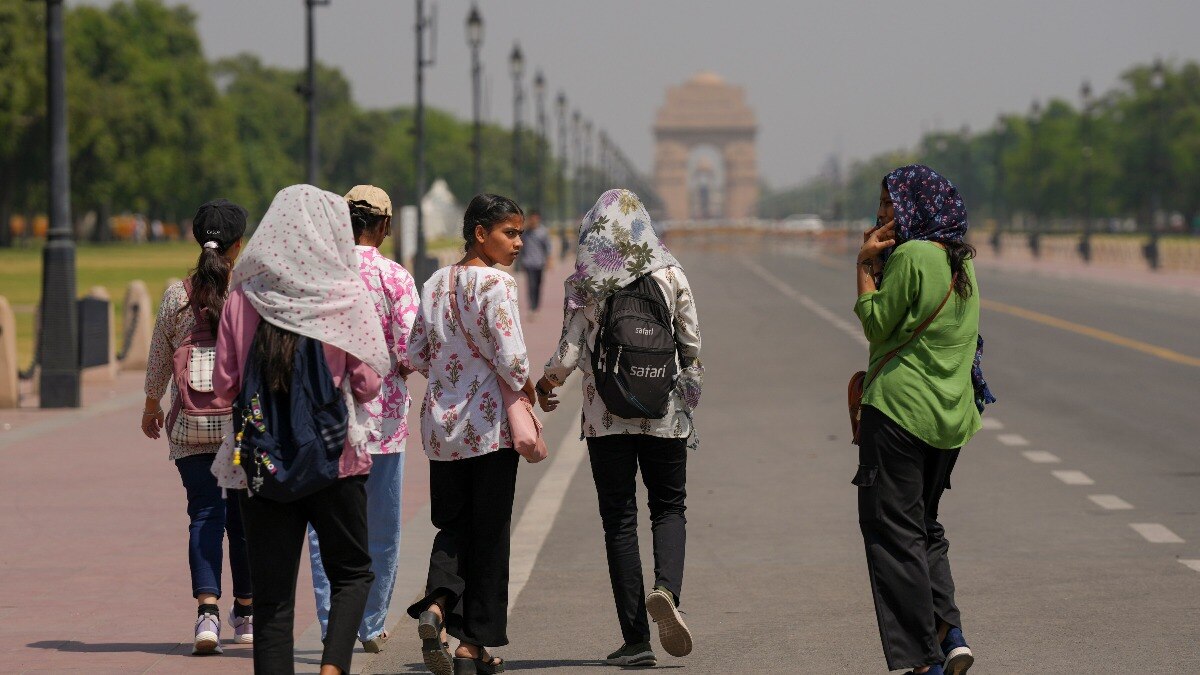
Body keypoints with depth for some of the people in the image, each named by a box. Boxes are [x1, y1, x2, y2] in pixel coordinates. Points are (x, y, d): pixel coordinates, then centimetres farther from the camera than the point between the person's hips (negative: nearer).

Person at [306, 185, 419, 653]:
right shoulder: (394, 277, -7)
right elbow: (409, 350, -13)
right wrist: (398, 371, 8)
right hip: (381, 414, -1)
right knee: (380, 525, 12)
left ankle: (332, 624, -5)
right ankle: (371, 626, 19)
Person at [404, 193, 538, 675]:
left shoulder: (435, 284, 7)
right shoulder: (495, 284, -14)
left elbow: (416, 355, 8)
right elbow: (510, 356, -19)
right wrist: (526, 388, 0)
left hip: (441, 420, 6)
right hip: (489, 423, -6)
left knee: (453, 523, 16)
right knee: (489, 532, 4)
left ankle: (437, 603, -11)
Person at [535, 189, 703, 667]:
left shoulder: (583, 283, -4)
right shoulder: (669, 275, -1)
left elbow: (571, 348, -5)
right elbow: (692, 345, 3)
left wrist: (546, 383, 15)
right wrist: (688, 392, 20)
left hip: (606, 413, 0)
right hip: (664, 412, 1)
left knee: (619, 519, 5)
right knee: (669, 507, 13)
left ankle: (636, 639, 2)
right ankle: (666, 588, -18)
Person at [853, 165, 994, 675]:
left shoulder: (911, 256, -14)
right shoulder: (961, 260, 12)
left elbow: (876, 325, -8)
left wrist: (865, 264, -2)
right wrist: (878, 262, 15)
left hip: (900, 408, -8)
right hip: (952, 416, 8)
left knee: (893, 533, -3)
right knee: (925, 526, 19)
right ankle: (950, 632, 2)